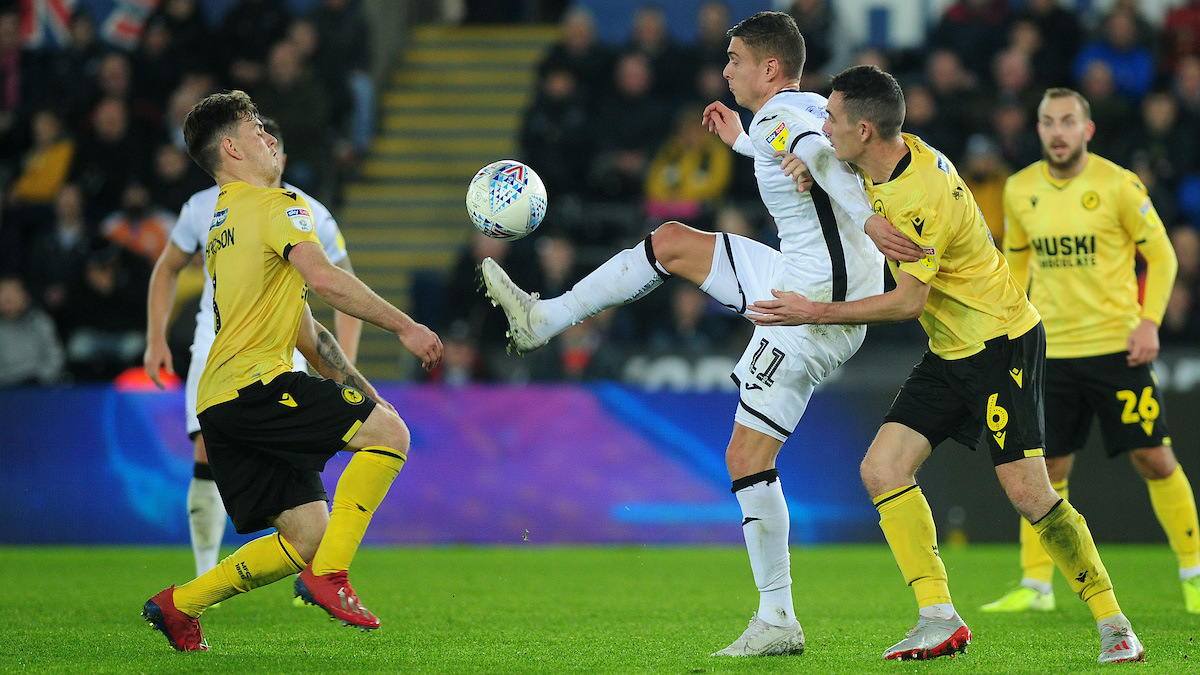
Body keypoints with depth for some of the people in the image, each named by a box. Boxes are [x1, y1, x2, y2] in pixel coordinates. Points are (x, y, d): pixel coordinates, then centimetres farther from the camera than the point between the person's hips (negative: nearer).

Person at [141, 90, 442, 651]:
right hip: (255, 384, -9)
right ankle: (328, 577, -21)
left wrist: (361, 391, 26)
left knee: (306, 536, 8)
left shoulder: (221, 225, 29)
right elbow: (323, 279, -20)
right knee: (388, 432, -16)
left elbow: (304, 330, 30)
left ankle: (179, 604, 10)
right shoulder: (273, 204, -2)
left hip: (219, 404, 9)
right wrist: (404, 327, -16)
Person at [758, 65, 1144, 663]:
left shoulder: (920, 197, -26)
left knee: (1027, 491, -14)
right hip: (950, 353, 9)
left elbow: (907, 301, -23)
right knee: (882, 469, -5)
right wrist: (804, 161, -2)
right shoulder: (898, 156, 1)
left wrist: (815, 313, -18)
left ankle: (1112, 624, 0)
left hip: (1003, 344, -9)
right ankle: (939, 619, -6)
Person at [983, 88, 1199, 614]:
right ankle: (1035, 586, 10)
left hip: (1116, 347, -3)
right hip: (1050, 349, 3)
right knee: (1045, 469, 1)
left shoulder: (1118, 185, -7)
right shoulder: (1020, 190, 4)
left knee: (1154, 460, -2)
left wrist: (1150, 320, -11)